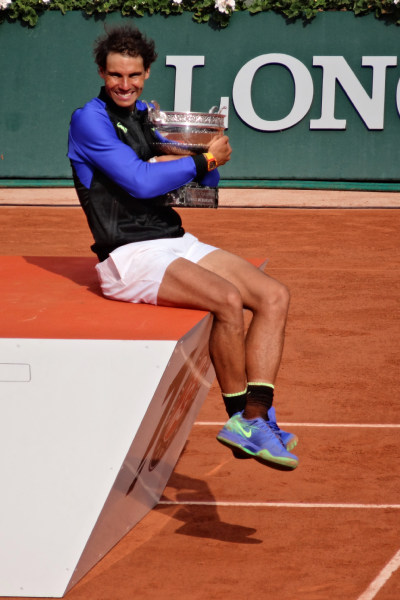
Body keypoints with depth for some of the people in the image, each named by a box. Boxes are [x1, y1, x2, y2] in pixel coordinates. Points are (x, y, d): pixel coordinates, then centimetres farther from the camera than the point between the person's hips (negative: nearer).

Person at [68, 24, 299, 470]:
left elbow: (205, 186, 19)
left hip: (178, 244, 8)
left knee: (274, 296, -8)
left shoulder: (150, 116, 16)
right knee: (227, 298, -29)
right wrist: (206, 159, -9)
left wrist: (208, 159, -5)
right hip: (129, 257, -8)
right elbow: (141, 182, -17)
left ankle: (255, 418, -17)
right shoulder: (89, 120, -6)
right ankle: (239, 415, -13)